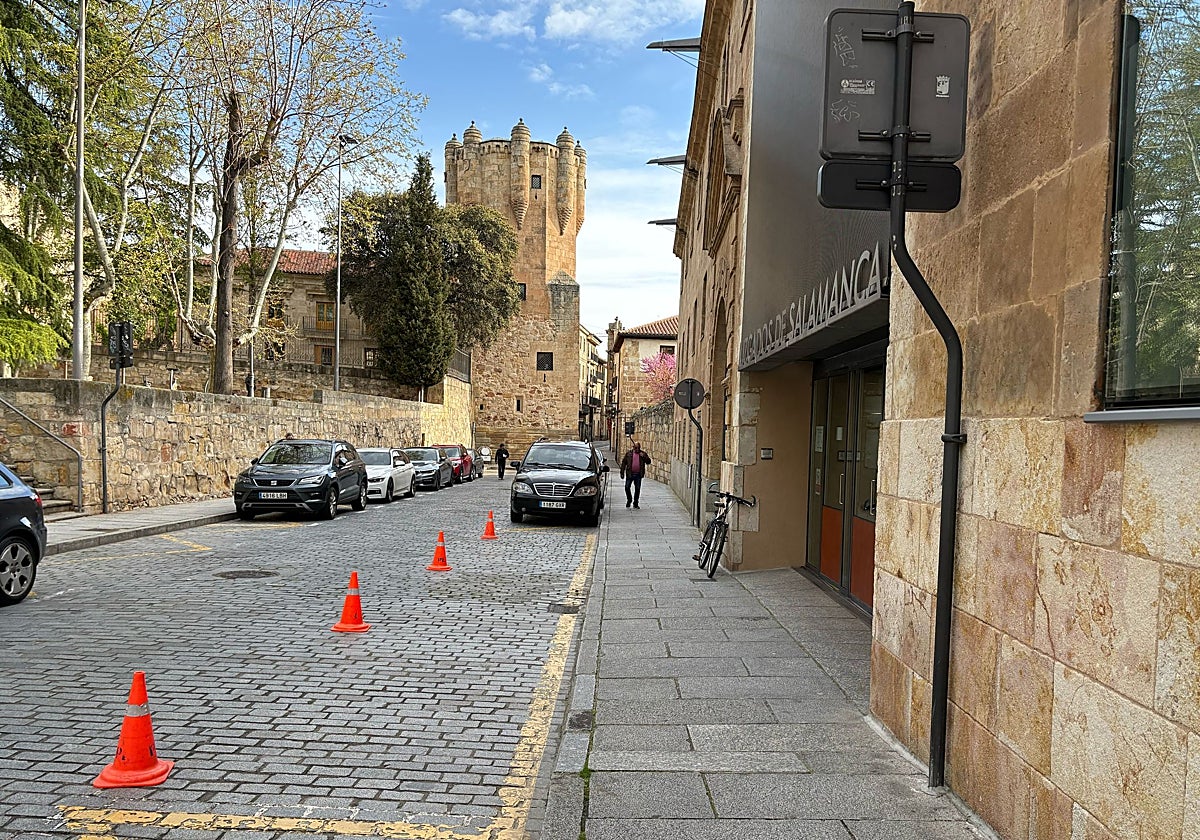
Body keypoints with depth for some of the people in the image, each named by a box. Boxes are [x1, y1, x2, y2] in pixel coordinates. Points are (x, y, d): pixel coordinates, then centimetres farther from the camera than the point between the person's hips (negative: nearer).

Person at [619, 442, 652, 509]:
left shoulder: (643, 454, 7)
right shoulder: (628, 453, 4)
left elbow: (648, 462, 4)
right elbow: (623, 463, 6)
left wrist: (644, 457, -14)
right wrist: (622, 473, 1)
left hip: (638, 475, 1)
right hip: (630, 474, 0)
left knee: (637, 489, 4)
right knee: (627, 487, -4)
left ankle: (635, 503, 15)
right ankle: (629, 500, 19)